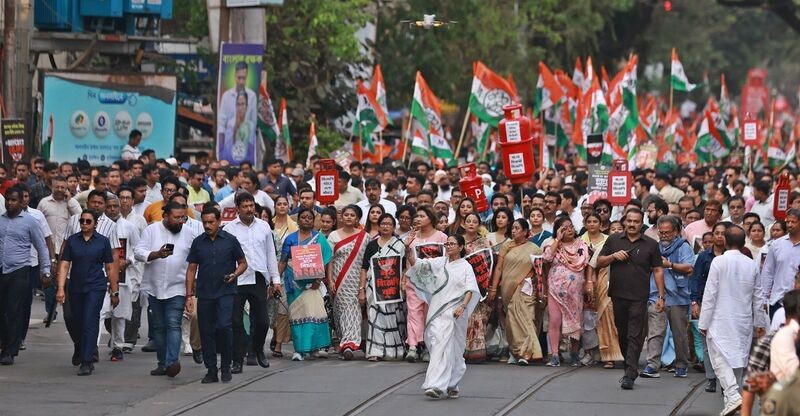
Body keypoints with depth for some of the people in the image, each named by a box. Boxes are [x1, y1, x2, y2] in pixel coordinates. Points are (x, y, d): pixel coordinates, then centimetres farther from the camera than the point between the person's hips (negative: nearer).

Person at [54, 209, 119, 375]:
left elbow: (110, 268, 5)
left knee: (89, 323, -13)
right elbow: (64, 265, 1)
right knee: (78, 323, 13)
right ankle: (80, 352, 40)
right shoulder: (72, 240, 4)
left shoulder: (103, 242, 1)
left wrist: (114, 292, 4)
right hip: (75, 288, 3)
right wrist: (61, 288, -9)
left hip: (96, 288, -3)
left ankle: (87, 362, -15)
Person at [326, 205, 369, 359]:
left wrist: (364, 283, -4)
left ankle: (348, 343, -18)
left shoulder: (364, 237, 4)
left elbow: (367, 261, 2)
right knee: (340, 308, 2)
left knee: (352, 308, -11)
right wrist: (330, 281, -3)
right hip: (339, 280, 2)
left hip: (356, 280, -2)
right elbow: (329, 260, 6)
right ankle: (346, 342, 10)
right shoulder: (334, 236, 7)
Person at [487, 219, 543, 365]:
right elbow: (499, 268, 8)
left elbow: (539, 270, 7)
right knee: (511, 319, 5)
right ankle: (515, 353, 13)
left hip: (524, 289, -3)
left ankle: (524, 353, -18)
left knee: (521, 318, -14)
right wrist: (493, 288, 3)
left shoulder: (534, 249, 4)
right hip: (507, 288, 3)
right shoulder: (507, 246, 10)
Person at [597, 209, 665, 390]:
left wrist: (661, 296, -1)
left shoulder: (650, 244, 4)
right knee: (622, 334, 11)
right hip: (618, 295, 3)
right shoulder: (614, 240, 9)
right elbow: (599, 262, 12)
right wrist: (613, 256, -8)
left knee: (635, 336, -8)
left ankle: (630, 375, -12)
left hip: (639, 297, -3)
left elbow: (658, 271, 5)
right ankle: (630, 367, 25)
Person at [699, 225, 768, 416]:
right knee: (738, 360, 14)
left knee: (720, 359, -6)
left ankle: (733, 395, -24)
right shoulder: (752, 265, 3)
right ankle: (732, 399, 20)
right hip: (744, 322, 5)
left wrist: (704, 323, -5)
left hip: (721, 321, -5)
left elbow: (710, 294, -11)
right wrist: (760, 322, 21)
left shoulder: (719, 262, -11)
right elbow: (758, 298, 10)